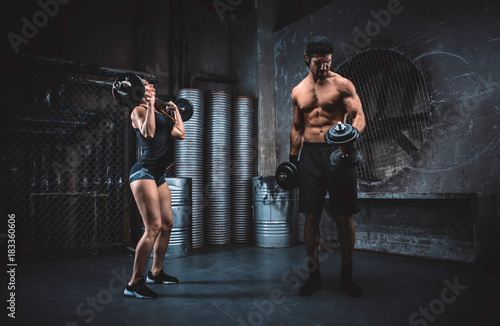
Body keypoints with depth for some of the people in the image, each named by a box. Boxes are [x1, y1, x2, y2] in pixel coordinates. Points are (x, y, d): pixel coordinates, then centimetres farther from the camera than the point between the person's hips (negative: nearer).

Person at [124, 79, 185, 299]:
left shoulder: (160, 114, 21)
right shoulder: (139, 110, -4)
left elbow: (180, 134, 22)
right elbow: (148, 133, -22)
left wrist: (176, 111, 30)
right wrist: (150, 105, -19)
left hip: (158, 175, 9)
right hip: (144, 173, -9)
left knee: (167, 224, 12)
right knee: (153, 227, -16)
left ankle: (156, 273, 26)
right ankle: (134, 284, -7)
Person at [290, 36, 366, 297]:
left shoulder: (342, 84, 3)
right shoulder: (298, 91, 14)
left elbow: (359, 116, -4)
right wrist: (292, 159, 14)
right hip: (310, 153, 3)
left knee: (344, 217, 0)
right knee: (311, 217, 2)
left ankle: (347, 275, 16)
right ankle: (314, 274, 14)